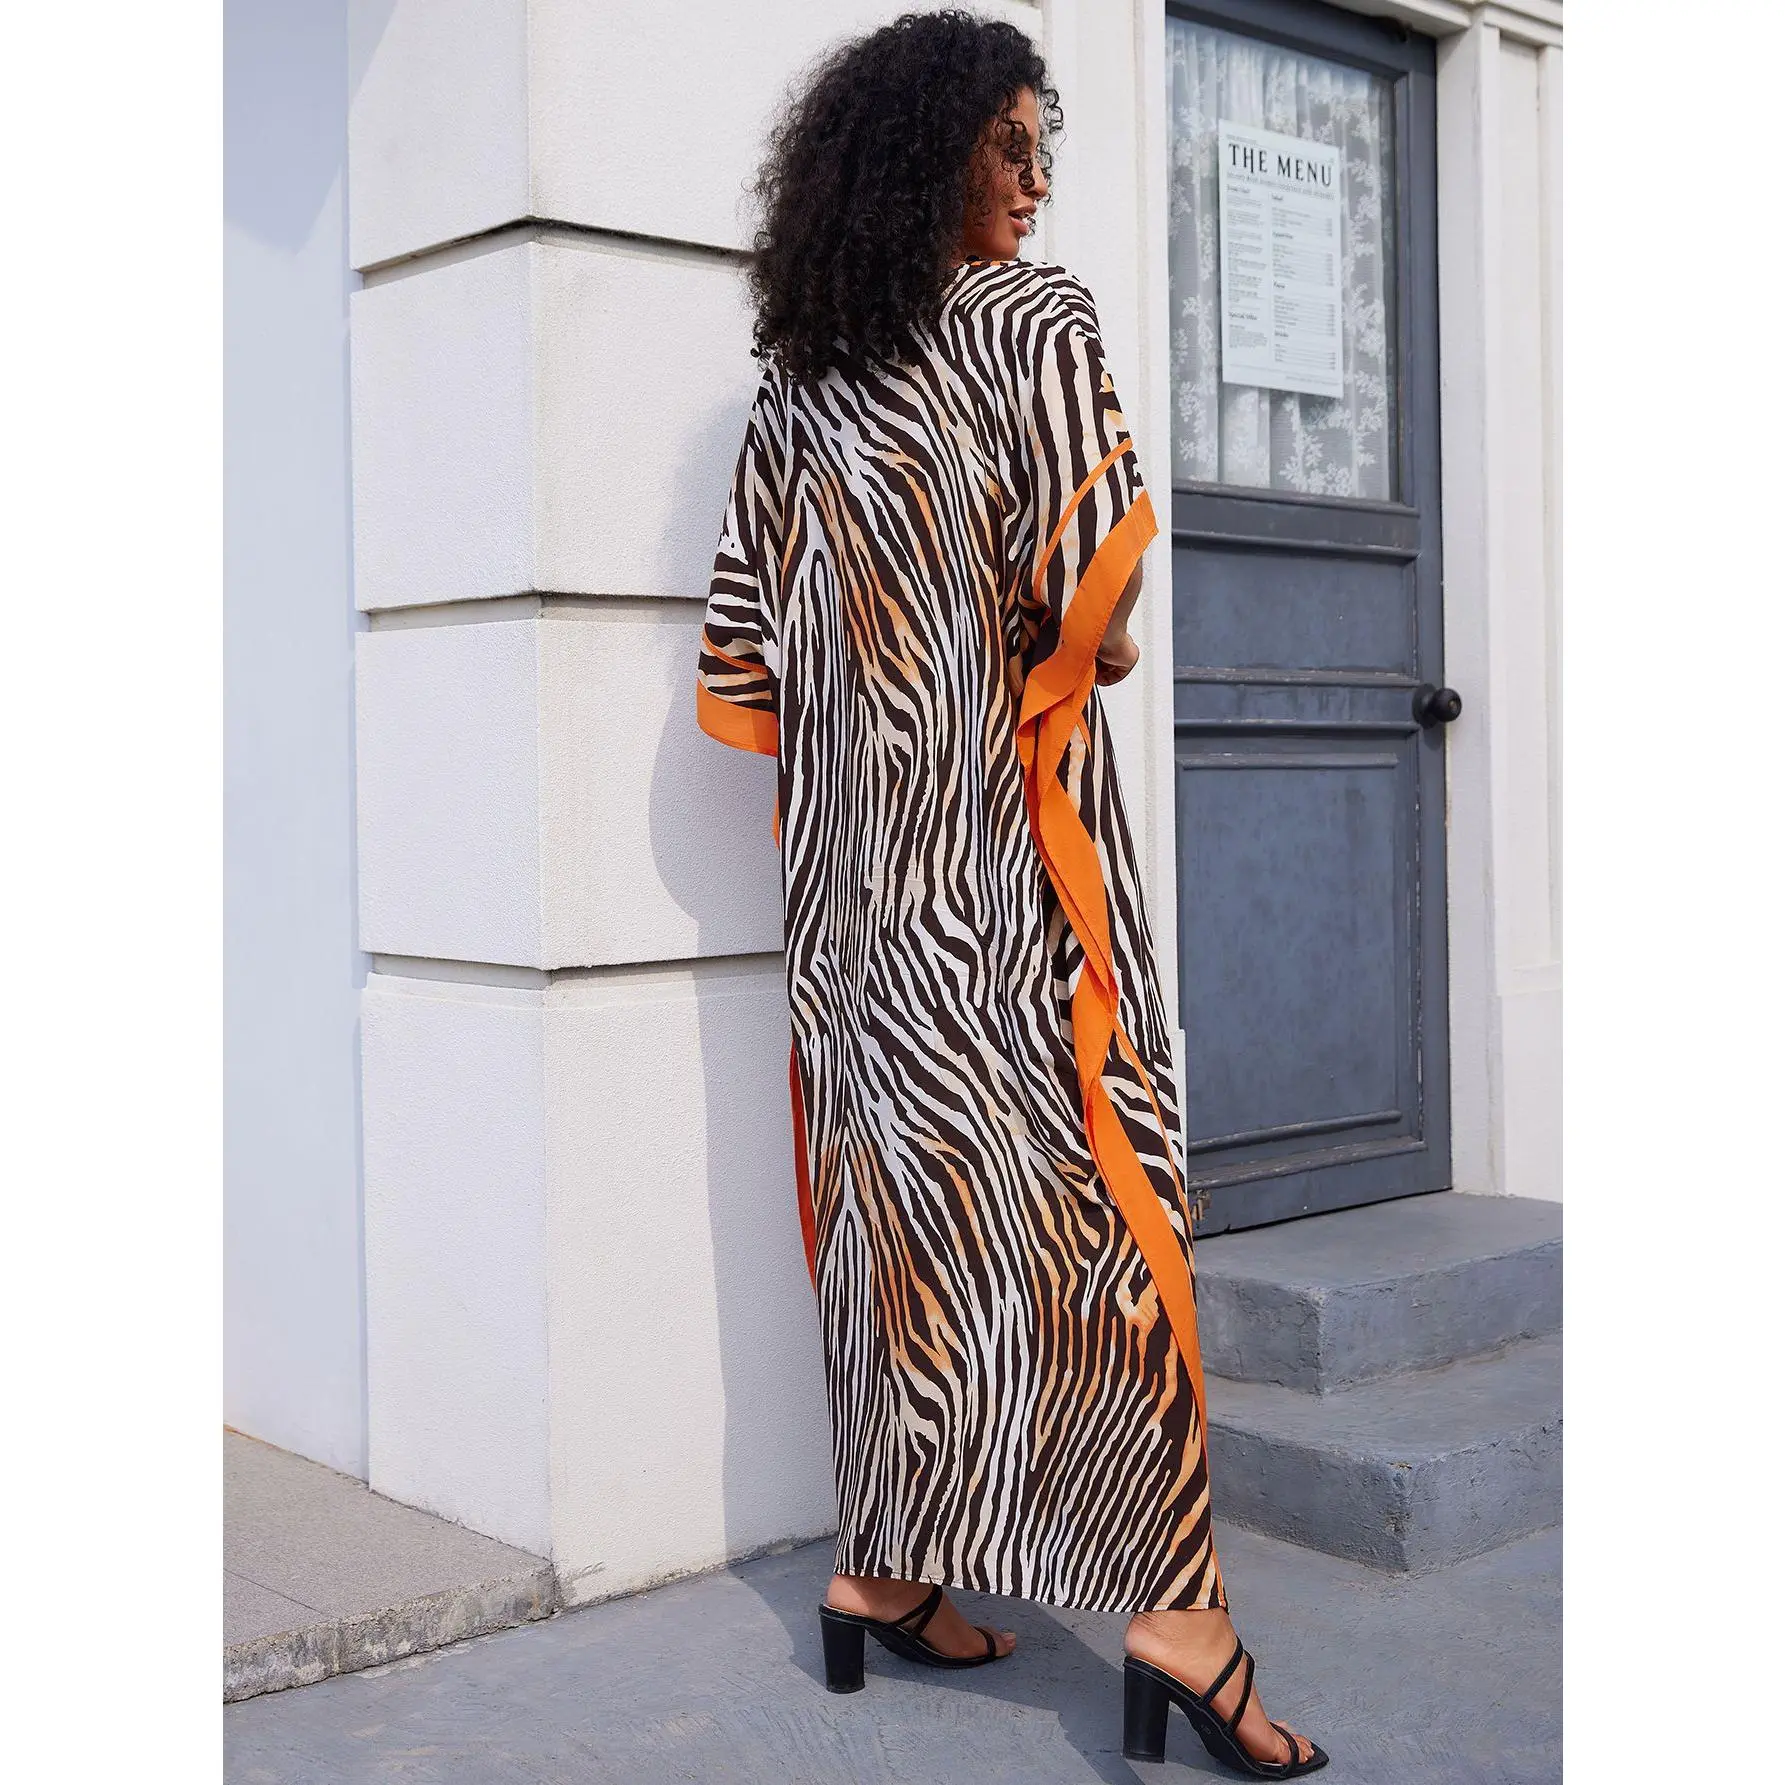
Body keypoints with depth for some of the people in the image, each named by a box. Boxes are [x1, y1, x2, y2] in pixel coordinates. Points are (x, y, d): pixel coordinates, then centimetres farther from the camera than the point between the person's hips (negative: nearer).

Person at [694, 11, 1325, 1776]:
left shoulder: (792, 382, 11)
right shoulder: (1035, 318, -5)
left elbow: (739, 652, 9)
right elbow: (1094, 590, -14)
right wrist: (1084, 657, 8)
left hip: (854, 860, 6)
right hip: (1015, 834, -6)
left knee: (902, 1192, 11)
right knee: (1093, 1184, -3)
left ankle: (884, 1565, 19)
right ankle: (1172, 1602, -2)